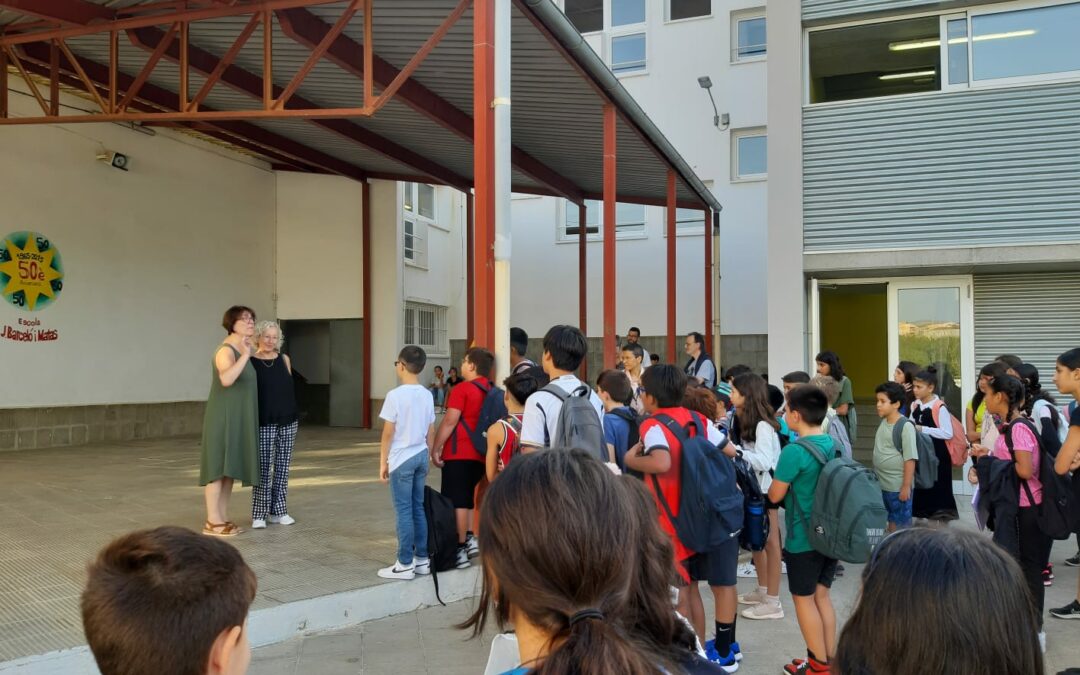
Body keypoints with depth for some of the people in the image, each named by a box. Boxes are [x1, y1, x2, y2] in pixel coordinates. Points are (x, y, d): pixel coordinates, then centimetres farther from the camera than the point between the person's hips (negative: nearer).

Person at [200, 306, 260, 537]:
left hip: (239, 418, 9)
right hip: (223, 418, -9)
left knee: (230, 468, 11)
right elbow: (226, 379, -36)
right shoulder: (226, 350, -15)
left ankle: (223, 518, 16)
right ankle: (212, 522, -2)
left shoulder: (243, 350, 12)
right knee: (218, 467, -6)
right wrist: (246, 355, -36)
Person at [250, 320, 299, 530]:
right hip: (264, 422, -4)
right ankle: (258, 514, 5)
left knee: (283, 468, 8)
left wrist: (292, 413, 12)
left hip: (288, 420, 4)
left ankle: (279, 511, 16)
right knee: (263, 469, -3)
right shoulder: (250, 361, -4)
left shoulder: (284, 359, 8)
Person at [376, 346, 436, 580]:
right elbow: (431, 432, 10)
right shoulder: (427, 395, 5)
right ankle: (422, 559, 18)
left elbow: (388, 433, -12)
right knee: (418, 509, 13)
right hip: (420, 456, 6)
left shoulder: (395, 395, -13)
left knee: (403, 511, -1)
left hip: (401, 459, -6)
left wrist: (383, 462, -3)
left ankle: (405, 564, 4)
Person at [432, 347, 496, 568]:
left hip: (459, 454, -7)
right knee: (468, 499, 19)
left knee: (456, 501, -1)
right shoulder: (491, 392, 9)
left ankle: (460, 549, 1)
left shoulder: (463, 389, -11)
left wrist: (435, 449, -8)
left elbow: (450, 422, -14)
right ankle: (469, 538, 14)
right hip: (480, 454, 7)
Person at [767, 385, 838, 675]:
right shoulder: (832, 444, 2)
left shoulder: (794, 451, -22)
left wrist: (776, 480, 5)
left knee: (804, 598, 8)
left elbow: (775, 495, -14)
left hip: (804, 539, -7)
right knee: (822, 595, 18)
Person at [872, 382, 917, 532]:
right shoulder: (883, 423, 6)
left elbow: (910, 459, -18)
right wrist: (875, 479, 16)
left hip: (898, 486, -7)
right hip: (881, 484, 7)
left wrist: (906, 486, -18)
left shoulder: (906, 426, -16)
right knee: (890, 521, 17)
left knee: (901, 523, 4)